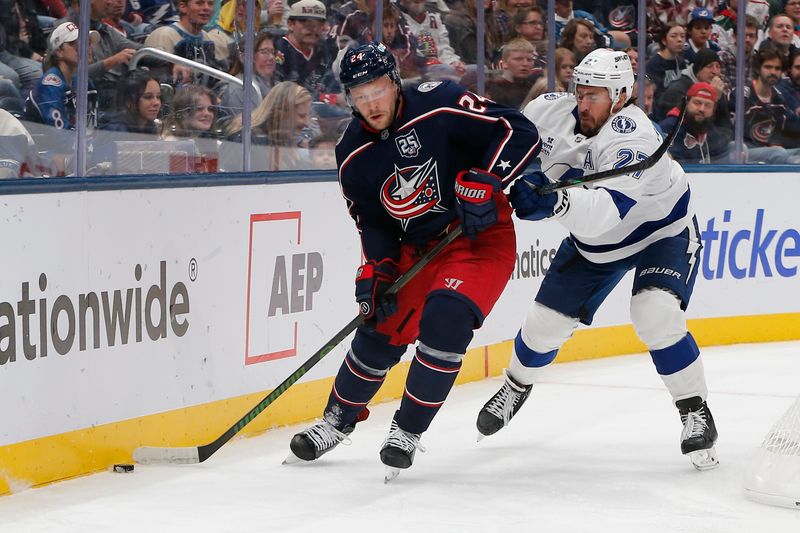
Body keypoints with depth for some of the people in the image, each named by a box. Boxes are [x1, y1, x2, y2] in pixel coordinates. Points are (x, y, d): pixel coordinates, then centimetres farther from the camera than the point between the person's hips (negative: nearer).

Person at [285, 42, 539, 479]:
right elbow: (372, 221, 5)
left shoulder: (438, 106, -20)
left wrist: (483, 182, -30)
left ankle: (408, 432, -9)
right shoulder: (352, 154, -2)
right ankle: (337, 422, 29)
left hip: (481, 235, -6)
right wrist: (376, 270, -11)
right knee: (380, 331, 5)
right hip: (417, 247, 6)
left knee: (444, 320, -24)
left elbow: (519, 132, -21)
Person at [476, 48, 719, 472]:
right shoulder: (549, 112, -18)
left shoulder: (631, 138, -37)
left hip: (662, 232, -6)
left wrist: (555, 202, -65)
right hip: (592, 241, 6)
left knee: (655, 314, -29)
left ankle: (695, 412, -14)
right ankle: (516, 386, 38)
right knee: (547, 318, 7)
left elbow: (606, 210, -51)